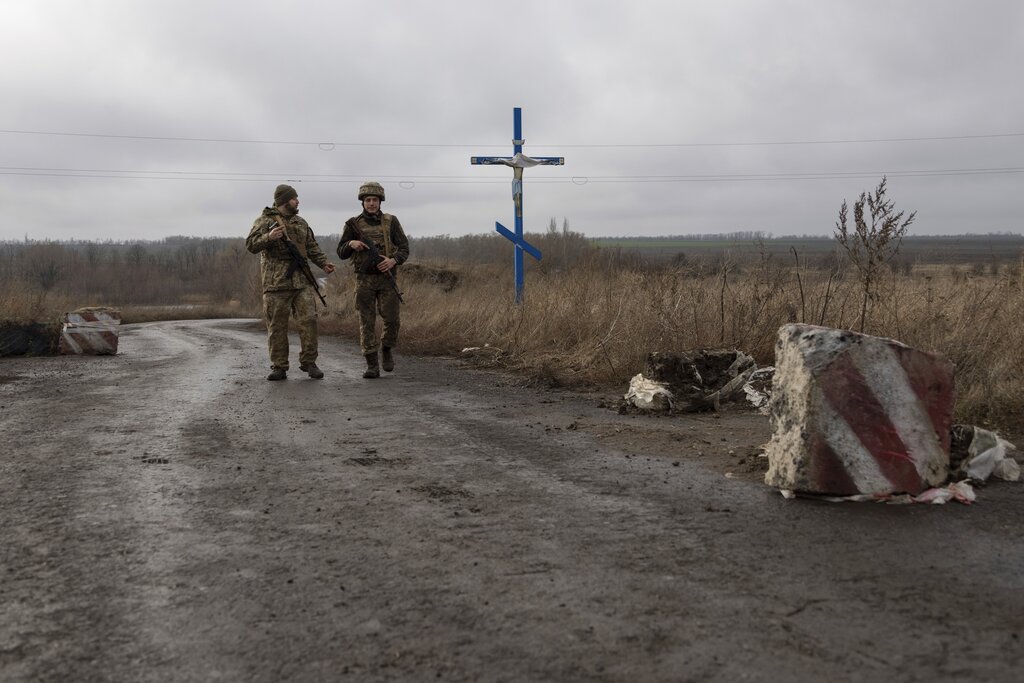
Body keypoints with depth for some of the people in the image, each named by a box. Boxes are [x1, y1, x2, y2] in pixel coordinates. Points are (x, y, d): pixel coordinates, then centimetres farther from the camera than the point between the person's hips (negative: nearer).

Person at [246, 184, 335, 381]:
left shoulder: (301, 222, 18)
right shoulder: (265, 221, 2)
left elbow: (312, 247, 20)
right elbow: (251, 245, -8)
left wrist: (324, 263, 5)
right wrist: (269, 237, -25)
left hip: (302, 281, 4)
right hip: (276, 282, -4)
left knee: (308, 320, -4)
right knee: (277, 326, 0)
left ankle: (308, 362, 6)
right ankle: (279, 367, 8)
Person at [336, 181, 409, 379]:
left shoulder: (391, 221, 4)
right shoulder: (353, 224, 5)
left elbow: (404, 248, 2)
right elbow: (341, 253, 8)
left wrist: (393, 260, -18)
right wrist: (351, 244, -13)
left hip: (387, 278, 0)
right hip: (364, 280, 0)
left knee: (392, 320, -7)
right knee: (367, 323, -1)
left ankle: (387, 349, 21)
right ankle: (372, 365, 4)